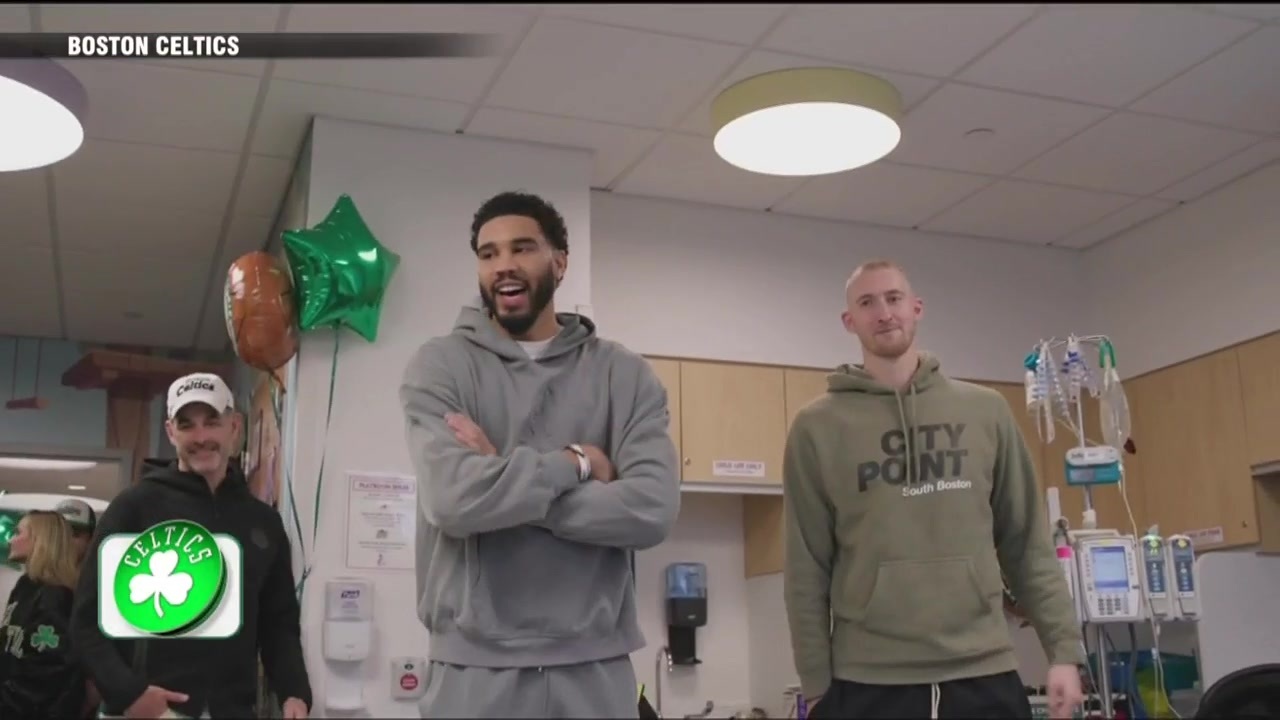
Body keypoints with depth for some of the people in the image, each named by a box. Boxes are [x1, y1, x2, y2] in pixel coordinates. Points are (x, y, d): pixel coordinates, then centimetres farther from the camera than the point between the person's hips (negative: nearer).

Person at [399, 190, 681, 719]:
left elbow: (653, 509, -11)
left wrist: (504, 480, -13)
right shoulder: (440, 365, -1)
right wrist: (576, 461, -8)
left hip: (596, 667, 2)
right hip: (474, 668, -1)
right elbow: (453, 498, -18)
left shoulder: (625, 374, 3)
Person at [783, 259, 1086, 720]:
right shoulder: (817, 427, 1)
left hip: (985, 675, 2)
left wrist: (1065, 648, 3)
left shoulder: (986, 411, 8)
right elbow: (806, 569, 1)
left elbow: (1028, 543, 10)